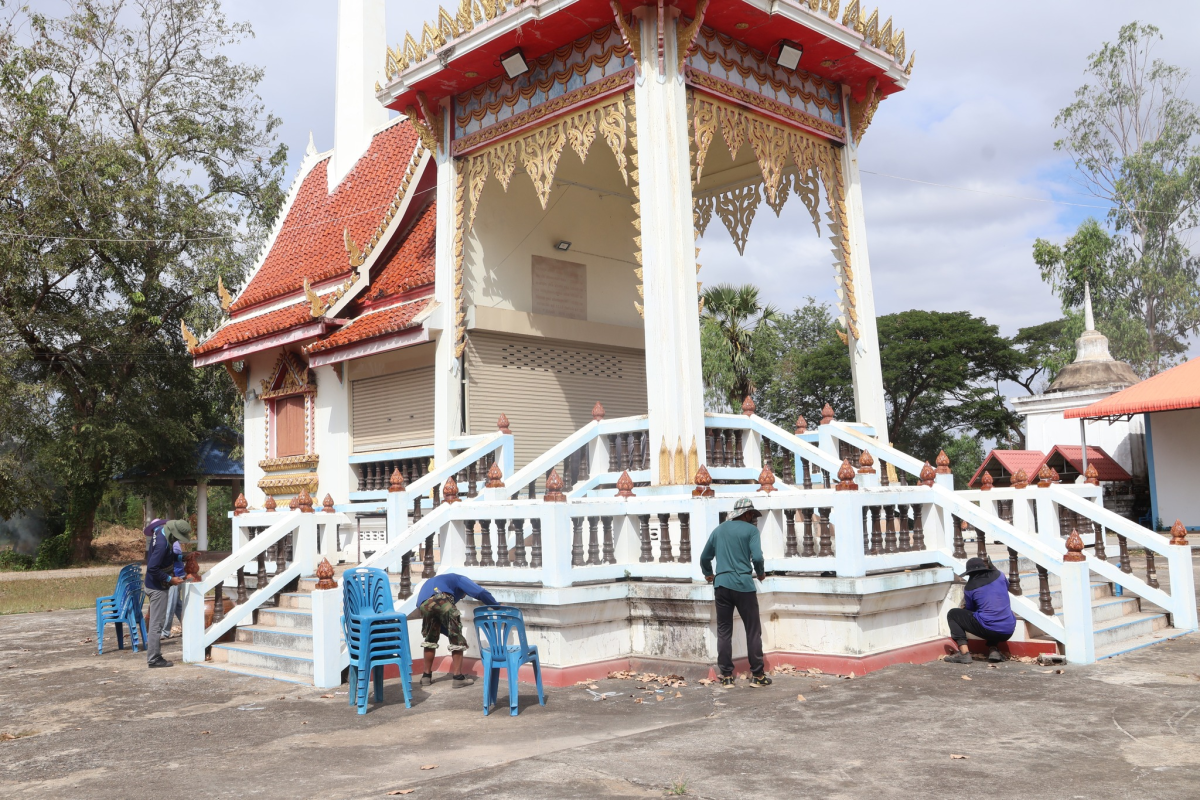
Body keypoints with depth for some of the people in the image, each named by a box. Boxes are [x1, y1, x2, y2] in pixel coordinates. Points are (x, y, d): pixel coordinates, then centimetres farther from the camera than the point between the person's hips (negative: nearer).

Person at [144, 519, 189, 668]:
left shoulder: (159, 532, 3)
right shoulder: (162, 544, -26)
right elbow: (152, 568, -28)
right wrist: (170, 579, -20)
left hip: (154, 585, 10)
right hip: (158, 587, -10)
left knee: (154, 622, 15)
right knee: (156, 623, -5)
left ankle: (153, 655, 23)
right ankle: (154, 659, 0)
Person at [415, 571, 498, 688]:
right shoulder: (460, 579, 31)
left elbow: (441, 622, 45)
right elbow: (482, 593, 13)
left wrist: (452, 634, 48)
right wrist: (498, 607, 25)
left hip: (423, 604, 6)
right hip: (439, 598, -5)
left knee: (430, 639, 27)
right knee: (457, 639, 9)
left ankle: (426, 676, 29)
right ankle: (458, 677, 8)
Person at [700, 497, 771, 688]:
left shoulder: (718, 530, 14)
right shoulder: (751, 530, 0)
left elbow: (705, 557, 19)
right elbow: (757, 557, -12)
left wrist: (708, 574, 37)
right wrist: (760, 573, 8)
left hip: (721, 585, 4)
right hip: (743, 585, -4)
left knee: (724, 632, 8)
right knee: (753, 631, 5)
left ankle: (726, 676, 9)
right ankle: (757, 675, 7)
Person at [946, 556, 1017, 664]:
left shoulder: (970, 587, 0)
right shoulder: (999, 576, 7)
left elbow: (969, 610, 15)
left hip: (988, 630, -5)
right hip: (1008, 632, 5)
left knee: (953, 614, 11)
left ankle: (964, 653, -4)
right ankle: (994, 649, 15)